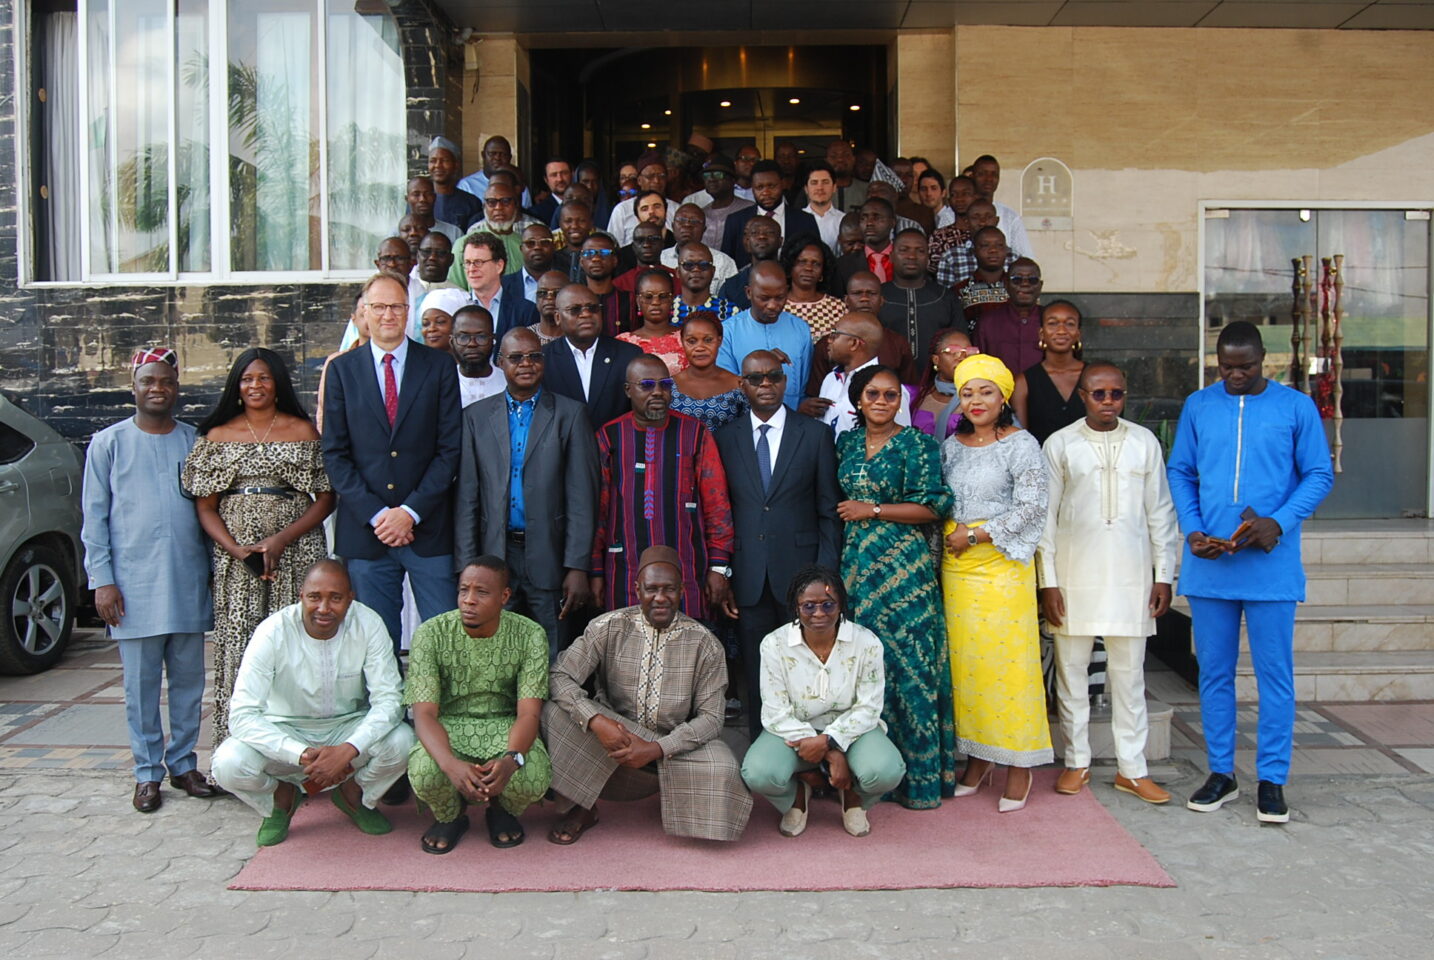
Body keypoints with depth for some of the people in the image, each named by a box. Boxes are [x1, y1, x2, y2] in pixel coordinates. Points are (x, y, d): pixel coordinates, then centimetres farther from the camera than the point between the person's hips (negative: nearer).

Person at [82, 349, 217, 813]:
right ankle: (148, 772, 15)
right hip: (135, 587, -2)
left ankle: (183, 764, 21)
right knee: (141, 684, 4)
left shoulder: (196, 442, 8)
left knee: (189, 680, 9)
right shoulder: (109, 443, 3)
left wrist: (213, 569, 9)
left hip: (189, 584, 2)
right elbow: (94, 518, 2)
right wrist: (102, 580, -5)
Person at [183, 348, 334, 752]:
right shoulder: (217, 436, 12)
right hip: (234, 560, 2)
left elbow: (326, 498, 2)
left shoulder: (303, 431, 7)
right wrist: (238, 550, -8)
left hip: (295, 557, -1)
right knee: (238, 651, -2)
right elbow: (205, 507, 9)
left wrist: (281, 540, -10)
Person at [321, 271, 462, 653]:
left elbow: (450, 447, 0)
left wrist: (411, 512, -9)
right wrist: (375, 514, -7)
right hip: (364, 530, 1)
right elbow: (335, 452, 4)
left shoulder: (439, 366, 6)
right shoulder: (343, 370, 9)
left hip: (428, 527, -1)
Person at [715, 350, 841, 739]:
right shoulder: (726, 438, 8)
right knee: (756, 678, 7)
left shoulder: (816, 434, 4)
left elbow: (829, 512, 2)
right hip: (749, 579, 1)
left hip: (800, 575, -1)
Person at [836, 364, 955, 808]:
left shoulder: (917, 444, -3)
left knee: (907, 664, -3)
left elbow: (932, 506, -9)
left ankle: (921, 775, 7)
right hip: (857, 565, 5)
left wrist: (872, 510, -10)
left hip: (903, 567, -5)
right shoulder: (846, 442, 13)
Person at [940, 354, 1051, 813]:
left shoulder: (1021, 444, -4)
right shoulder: (952, 445, 13)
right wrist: (948, 539, 1)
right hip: (957, 565, 5)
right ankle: (977, 757, 16)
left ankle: (1019, 763, 8)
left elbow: (1032, 507, -11)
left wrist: (974, 535, -11)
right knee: (964, 658, 5)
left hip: (1002, 562, -5)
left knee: (1007, 658, -3)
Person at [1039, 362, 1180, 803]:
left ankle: (1132, 768, 17)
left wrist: (1163, 575, 5)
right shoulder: (1060, 444, 0)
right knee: (1071, 670, 6)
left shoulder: (1144, 442, 5)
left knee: (1129, 674, 6)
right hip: (1075, 575, -1)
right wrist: (1048, 581, -4)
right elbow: (1045, 515, 0)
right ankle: (1077, 762, 20)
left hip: (1130, 575, 1)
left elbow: (1160, 512, 8)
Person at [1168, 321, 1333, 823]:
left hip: (1272, 565, -2)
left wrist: (1279, 522, -14)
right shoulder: (1198, 406, 7)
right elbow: (1180, 473, 10)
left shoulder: (1296, 407, 1)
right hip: (1209, 565, 2)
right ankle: (1221, 772, 22)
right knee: (1214, 672, 9)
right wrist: (1192, 530, -5)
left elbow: (1319, 475, 2)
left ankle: (1272, 779, 15)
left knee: (1275, 673, 3)